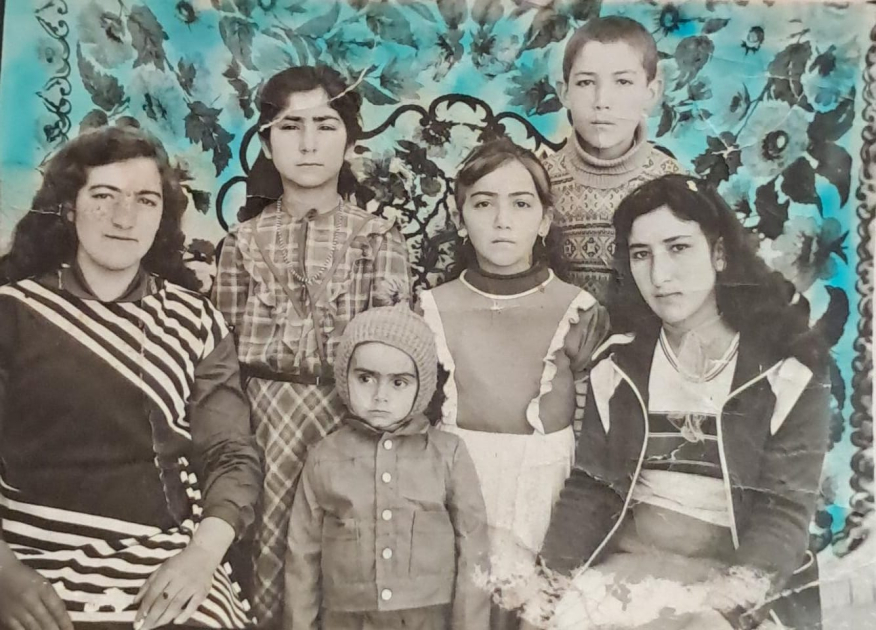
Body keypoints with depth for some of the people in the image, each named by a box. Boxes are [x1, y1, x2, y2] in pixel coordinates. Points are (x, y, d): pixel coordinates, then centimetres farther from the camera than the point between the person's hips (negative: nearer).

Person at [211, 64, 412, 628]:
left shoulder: (380, 238, 0)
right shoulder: (244, 242, 4)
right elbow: (231, 351, 2)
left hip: (348, 427, -1)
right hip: (266, 429, 1)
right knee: (272, 552, 6)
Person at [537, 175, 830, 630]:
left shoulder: (787, 367, -5)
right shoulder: (619, 364, 3)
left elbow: (785, 508, -10)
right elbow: (590, 486, 2)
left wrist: (733, 593, -26)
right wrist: (551, 577, -13)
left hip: (737, 579, -2)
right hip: (627, 565, 3)